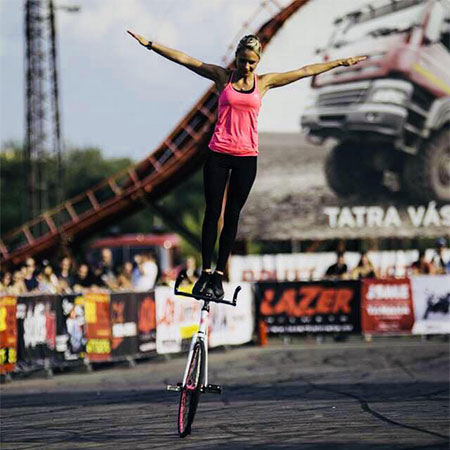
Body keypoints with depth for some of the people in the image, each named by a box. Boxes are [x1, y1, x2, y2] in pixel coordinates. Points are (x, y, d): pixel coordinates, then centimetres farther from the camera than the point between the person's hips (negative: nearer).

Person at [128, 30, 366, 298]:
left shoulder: (263, 82, 7)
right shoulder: (223, 76, 4)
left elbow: (306, 71, 14)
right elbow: (184, 59, 1)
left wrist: (340, 63, 17)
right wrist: (150, 45, -3)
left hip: (246, 156, 1)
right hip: (218, 153, -1)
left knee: (232, 216, 4)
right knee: (212, 213, 0)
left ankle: (219, 274, 9)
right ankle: (205, 271, 7)